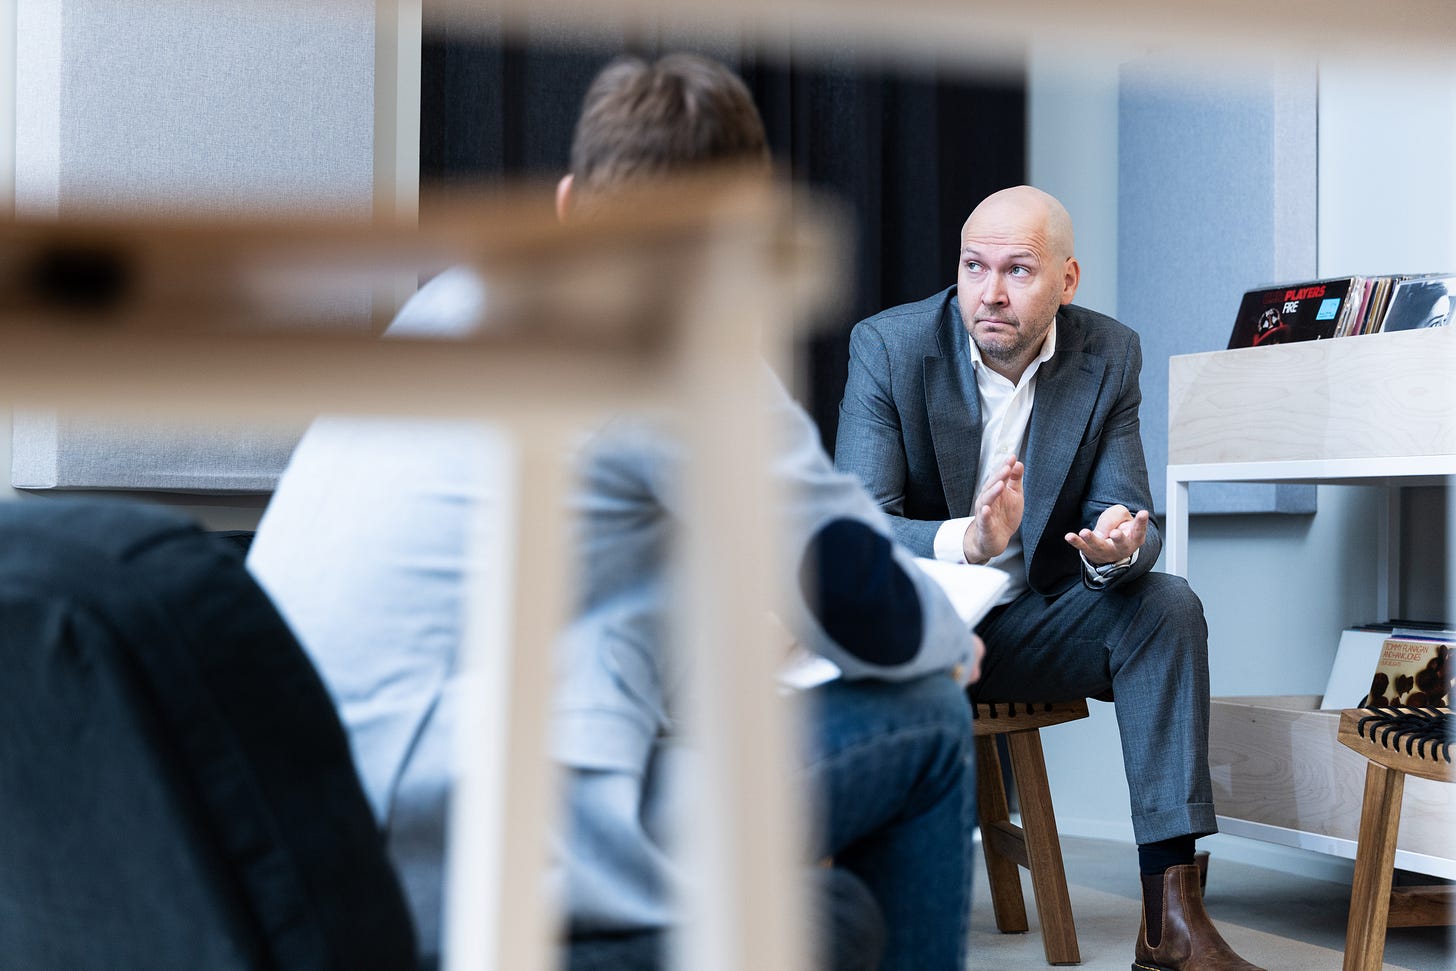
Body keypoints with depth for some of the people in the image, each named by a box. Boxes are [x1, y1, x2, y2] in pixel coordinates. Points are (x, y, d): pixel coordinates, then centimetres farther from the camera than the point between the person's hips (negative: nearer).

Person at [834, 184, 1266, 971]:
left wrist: (1118, 547, -33)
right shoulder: (887, 346, -13)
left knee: (1166, 604, -22)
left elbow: (1126, 519, -6)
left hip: (1030, 625, 3)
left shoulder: (1109, 358, -4)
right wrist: (964, 541, -41)